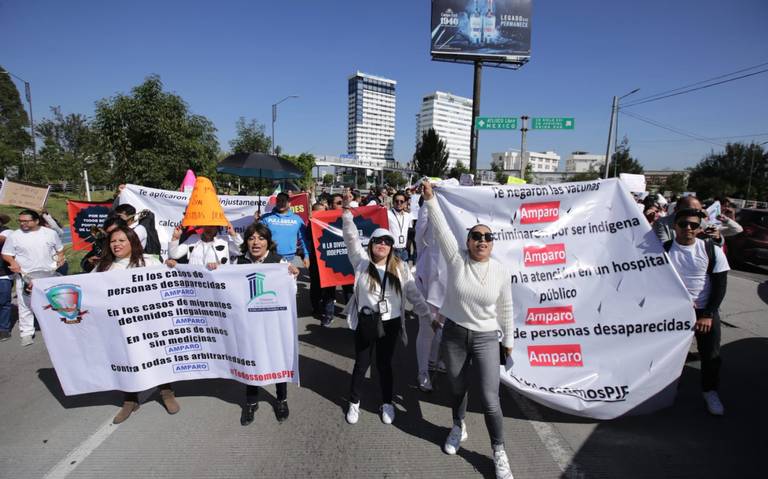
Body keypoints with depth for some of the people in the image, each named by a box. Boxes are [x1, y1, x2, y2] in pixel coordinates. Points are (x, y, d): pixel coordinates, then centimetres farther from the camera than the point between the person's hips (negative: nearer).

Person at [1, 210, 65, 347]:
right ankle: (27, 333, 14)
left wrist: (60, 257, -4)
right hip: (25, 276, -1)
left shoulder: (50, 233, 3)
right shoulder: (14, 236, 0)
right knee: (25, 306, 2)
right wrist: (13, 262, -15)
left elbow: (60, 249, 15)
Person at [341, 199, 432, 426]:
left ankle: (387, 403, 35)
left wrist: (427, 314, -4)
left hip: (390, 324, 1)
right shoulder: (361, 261, -5)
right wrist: (347, 211, -21)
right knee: (361, 363, 13)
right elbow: (351, 238, -12)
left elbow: (413, 293, 1)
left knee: (384, 364, 14)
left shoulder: (400, 267, -2)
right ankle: (354, 403, 34)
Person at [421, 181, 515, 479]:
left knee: (490, 399, -2)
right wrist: (430, 198, -31)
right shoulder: (456, 259, -10)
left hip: (486, 338, -1)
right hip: (453, 334, 1)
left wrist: (509, 340, 10)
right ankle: (459, 428, 48)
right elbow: (441, 228, -21)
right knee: (457, 388, 20)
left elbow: (505, 308, 3)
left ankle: (499, 453, 22)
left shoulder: (501, 270, -7)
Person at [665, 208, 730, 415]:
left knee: (711, 354, 4)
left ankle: (710, 391, 27)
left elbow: (720, 284, -3)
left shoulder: (711, 250, -4)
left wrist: (708, 315, -8)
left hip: (706, 311, 1)